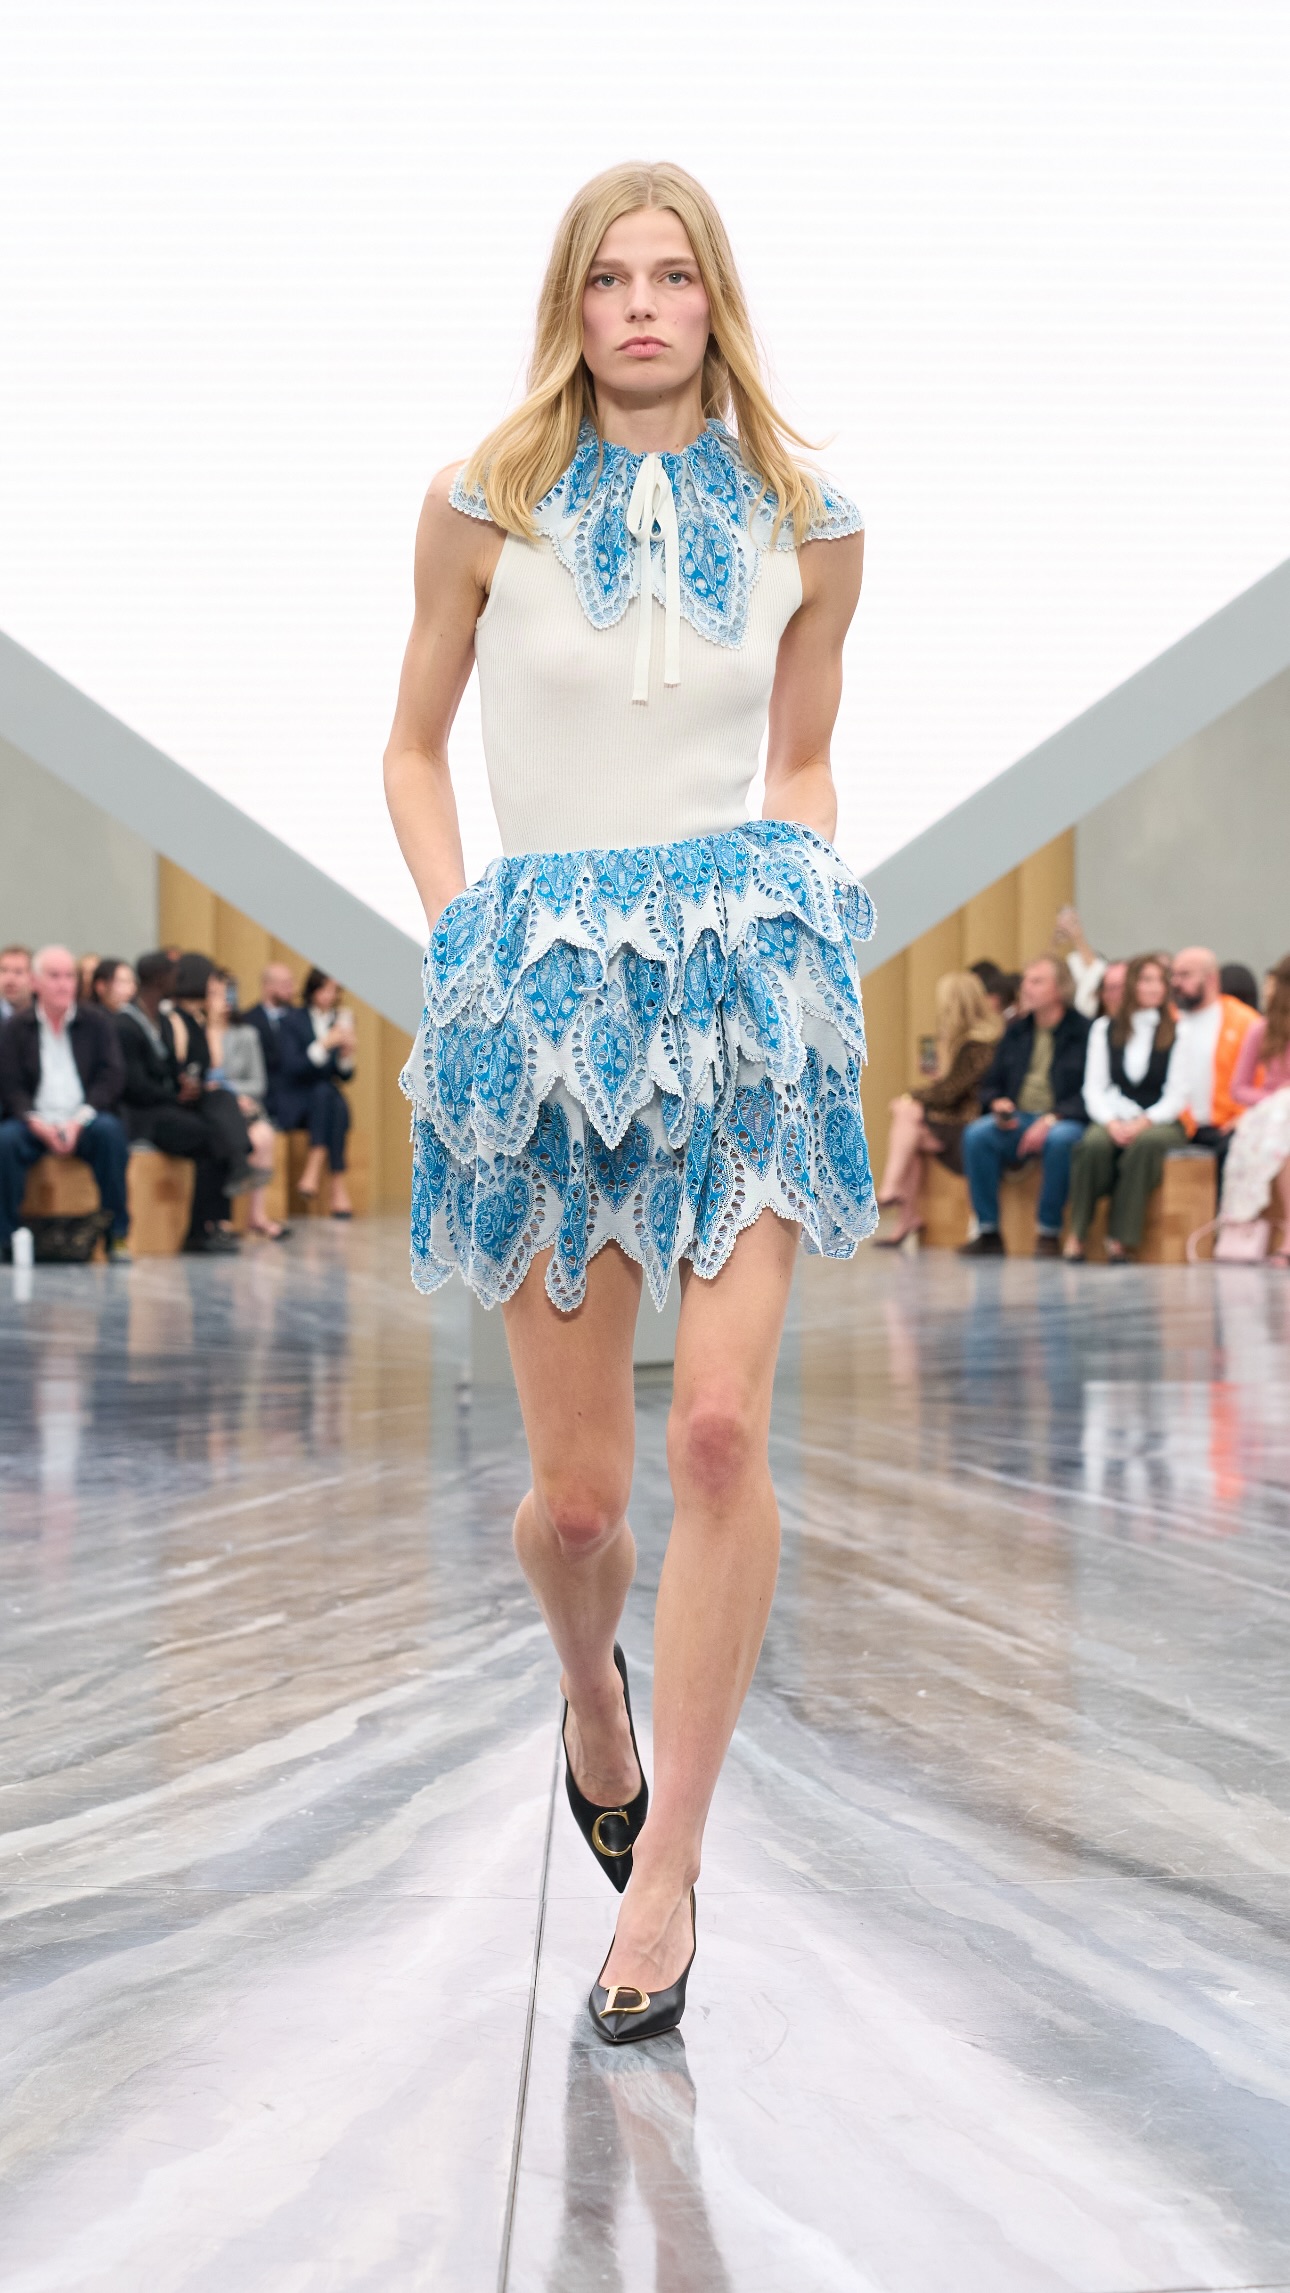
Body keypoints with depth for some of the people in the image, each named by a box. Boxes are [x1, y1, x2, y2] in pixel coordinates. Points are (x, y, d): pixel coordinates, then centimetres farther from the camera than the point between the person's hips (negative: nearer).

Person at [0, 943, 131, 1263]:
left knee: (110, 1130, -32)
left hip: (84, 1120, 0)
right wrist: (37, 1123, -19)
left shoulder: (97, 1023, 10)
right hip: (35, 1124, 0)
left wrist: (79, 1122, -16)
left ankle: (117, 1235, -25)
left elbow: (111, 1078, 0)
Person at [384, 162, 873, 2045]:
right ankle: (592, 1687, 39)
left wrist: (803, 910, 4)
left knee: (721, 1427, -16)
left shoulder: (807, 528, 6)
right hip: (545, 981, 0)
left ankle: (667, 1869, -3)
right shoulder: (482, 507, 3)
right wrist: (464, 945, -1)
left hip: (741, 972, 0)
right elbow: (416, 752, 11)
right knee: (579, 1488, 2)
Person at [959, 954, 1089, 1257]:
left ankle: (1049, 1231, -24)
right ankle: (988, 1230, -20)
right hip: (1016, 1119, 5)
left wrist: (1053, 1118, -22)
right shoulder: (1016, 1030, 16)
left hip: (1064, 1121, -5)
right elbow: (989, 1084, 21)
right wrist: (997, 1103, -3)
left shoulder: (1082, 1031, -2)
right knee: (976, 1134, -25)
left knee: (1060, 1140, -39)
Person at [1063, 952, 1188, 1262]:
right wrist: (1111, 1122, -12)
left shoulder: (1177, 1033, 7)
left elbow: (1177, 1096, 0)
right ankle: (1076, 1234, -29)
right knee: (1094, 1144, -34)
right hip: (1113, 1117, 2)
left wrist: (1143, 1123, -16)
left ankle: (1121, 1238, -34)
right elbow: (1094, 1088, 8)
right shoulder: (1104, 1029, 16)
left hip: (1161, 1121, -2)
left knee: (1144, 1144, -37)